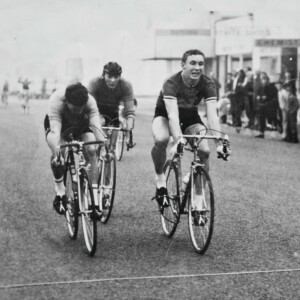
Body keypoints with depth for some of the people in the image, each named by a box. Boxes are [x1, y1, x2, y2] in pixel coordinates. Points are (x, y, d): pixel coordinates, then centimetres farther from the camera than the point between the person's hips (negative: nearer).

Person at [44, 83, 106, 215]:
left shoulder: (90, 101, -34)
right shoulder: (56, 101, -40)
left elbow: (96, 126, -42)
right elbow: (55, 130, -47)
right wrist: (56, 152, -62)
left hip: (81, 124, 2)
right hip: (58, 123, -2)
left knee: (91, 150, -24)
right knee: (57, 156, -30)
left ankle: (94, 200, -19)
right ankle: (60, 193, -8)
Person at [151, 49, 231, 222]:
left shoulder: (208, 84, -22)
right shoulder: (172, 83, -32)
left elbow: (212, 114, -30)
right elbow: (173, 114, -43)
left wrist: (219, 143, -43)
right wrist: (178, 140, -57)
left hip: (190, 117, 3)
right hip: (165, 115, -3)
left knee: (204, 151, -21)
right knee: (161, 139, -37)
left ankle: (198, 201, -9)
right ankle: (160, 178, -10)